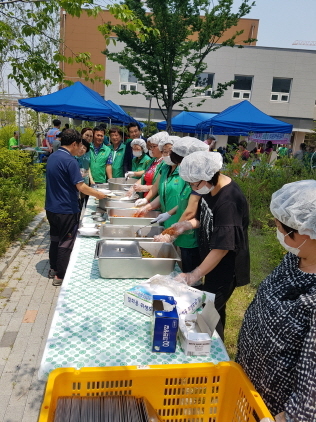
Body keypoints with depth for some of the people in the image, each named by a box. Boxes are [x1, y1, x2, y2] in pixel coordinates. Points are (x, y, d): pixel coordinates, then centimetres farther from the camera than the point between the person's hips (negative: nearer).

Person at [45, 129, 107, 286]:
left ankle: (53, 269, 32)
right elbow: (81, 187, -22)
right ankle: (60, 276, 13)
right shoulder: (69, 161, -20)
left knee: (55, 239, 20)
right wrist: (98, 194, -8)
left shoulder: (52, 157, 8)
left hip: (51, 207, 9)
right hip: (66, 210, -8)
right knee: (66, 243, 4)